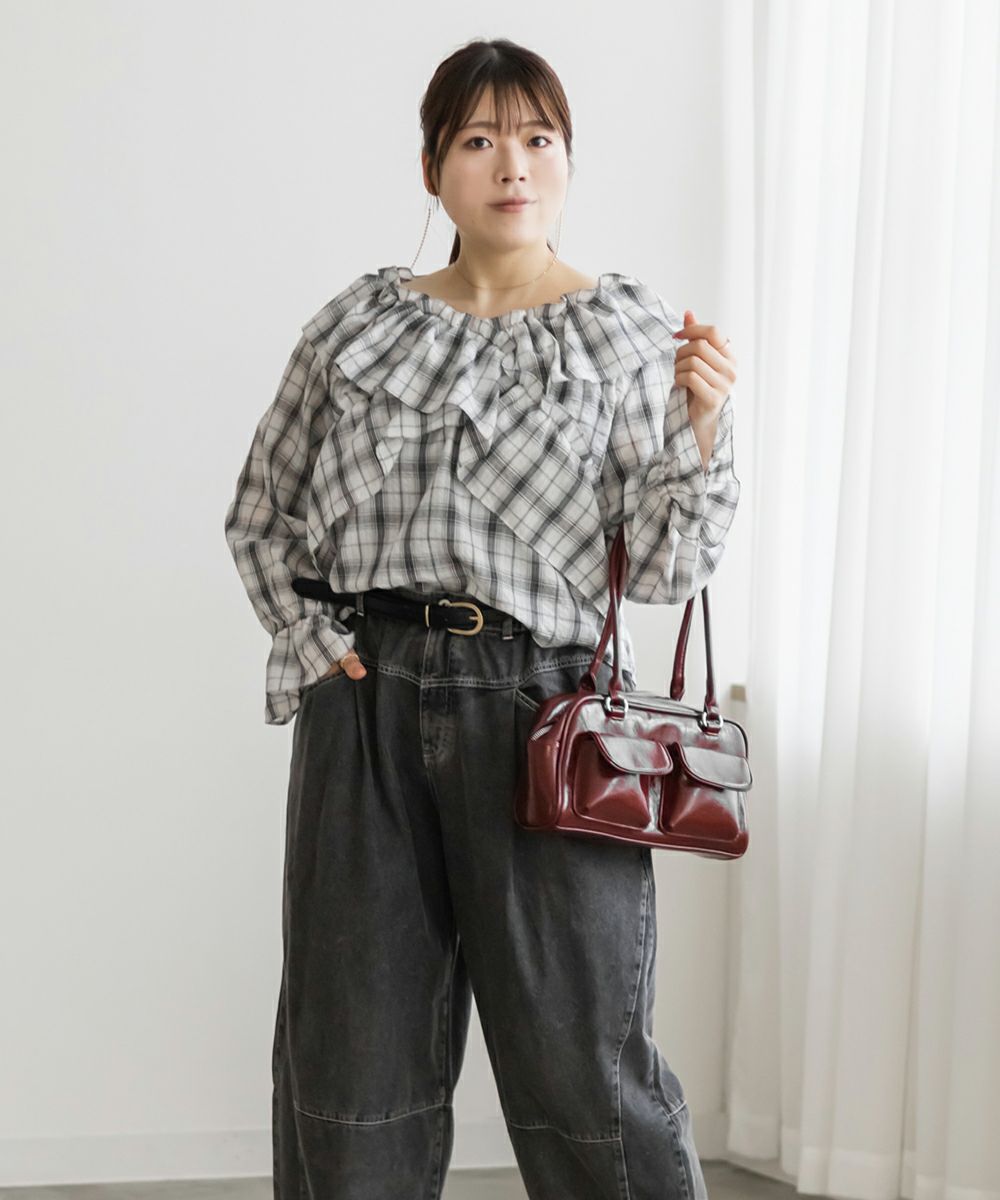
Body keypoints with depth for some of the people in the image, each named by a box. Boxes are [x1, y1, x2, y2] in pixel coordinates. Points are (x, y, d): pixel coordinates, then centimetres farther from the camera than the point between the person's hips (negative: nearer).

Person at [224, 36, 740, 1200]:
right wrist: (309, 634, 5)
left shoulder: (626, 329, 4)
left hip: (541, 708, -2)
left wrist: (699, 429, -14)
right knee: (354, 1050, 9)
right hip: (367, 703, 3)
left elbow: (664, 568, 0)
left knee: (579, 1058, -2)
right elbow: (261, 508, 19)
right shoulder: (360, 320, 10)